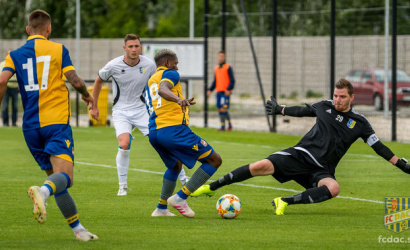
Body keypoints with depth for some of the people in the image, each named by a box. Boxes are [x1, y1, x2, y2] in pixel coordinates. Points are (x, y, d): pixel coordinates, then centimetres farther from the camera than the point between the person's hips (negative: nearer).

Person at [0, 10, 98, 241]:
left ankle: (78, 228, 13)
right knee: (65, 176, -16)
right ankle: (42, 191, -49)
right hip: (57, 122, -4)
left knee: (56, 178, 13)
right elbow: (75, 81, -3)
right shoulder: (58, 50, 3)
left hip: (31, 126, 4)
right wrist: (87, 95, 17)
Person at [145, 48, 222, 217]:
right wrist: (179, 100, -40)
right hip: (173, 129, -9)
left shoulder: (149, 82, 26)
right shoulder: (170, 73, 2)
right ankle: (180, 197, -8)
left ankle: (161, 208, 27)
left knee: (175, 166, 34)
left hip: (154, 133, 9)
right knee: (214, 160, -1)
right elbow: (163, 89, -21)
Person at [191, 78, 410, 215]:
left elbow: (377, 146, 6)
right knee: (261, 166, -21)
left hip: (322, 169, 0)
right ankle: (212, 187, -10)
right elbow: (302, 111, 23)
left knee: (333, 188, -36)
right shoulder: (325, 107, 6)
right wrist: (279, 110, 33)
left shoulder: (359, 123, 2)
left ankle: (285, 202, -26)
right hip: (301, 155, 0)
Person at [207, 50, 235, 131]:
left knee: (223, 109, -15)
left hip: (225, 92, -6)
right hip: (218, 92, 6)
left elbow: (232, 80, -7)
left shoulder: (228, 68, -3)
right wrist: (210, 90, 12)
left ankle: (230, 124, -1)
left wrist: (228, 89, -18)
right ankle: (222, 126, 13)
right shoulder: (216, 68, 16)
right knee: (219, 109, 4)